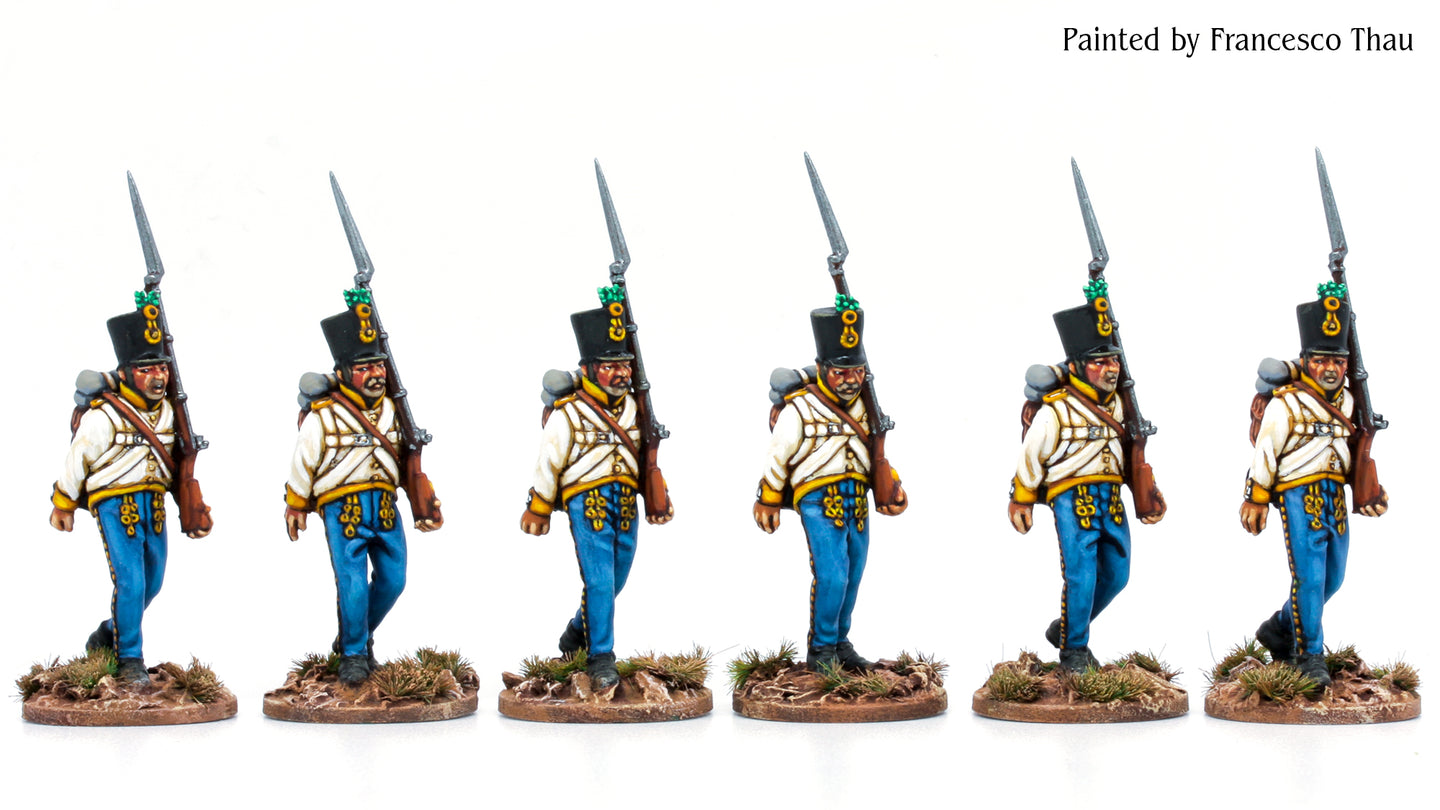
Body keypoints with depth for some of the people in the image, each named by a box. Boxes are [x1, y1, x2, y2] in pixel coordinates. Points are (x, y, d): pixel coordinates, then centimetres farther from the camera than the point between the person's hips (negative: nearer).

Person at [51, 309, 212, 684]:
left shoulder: (166, 410, 7)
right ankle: (129, 660, 1)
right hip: (115, 506, -7)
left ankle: (107, 636, 37)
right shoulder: (102, 415, -15)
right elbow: (76, 459, -6)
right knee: (130, 582, -12)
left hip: (154, 506, 7)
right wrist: (63, 506, 2)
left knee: (152, 582, 15)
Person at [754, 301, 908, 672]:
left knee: (853, 577, 10)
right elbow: (777, 457, -1)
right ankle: (821, 650, 1)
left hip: (857, 501, 6)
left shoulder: (864, 405, 10)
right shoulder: (800, 408, -9)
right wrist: (767, 503, 4)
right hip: (819, 501, -6)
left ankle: (840, 643, 25)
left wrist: (890, 485, 15)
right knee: (831, 576, -14)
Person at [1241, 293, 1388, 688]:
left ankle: (1278, 629, 31)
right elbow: (1265, 453, -6)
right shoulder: (1286, 403, -9)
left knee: (1332, 578, 12)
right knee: (1309, 575, -11)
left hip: (1336, 497, 7)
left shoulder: (1347, 401, 12)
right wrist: (1256, 501, -4)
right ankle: (1309, 656, -3)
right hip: (1299, 496, -7)